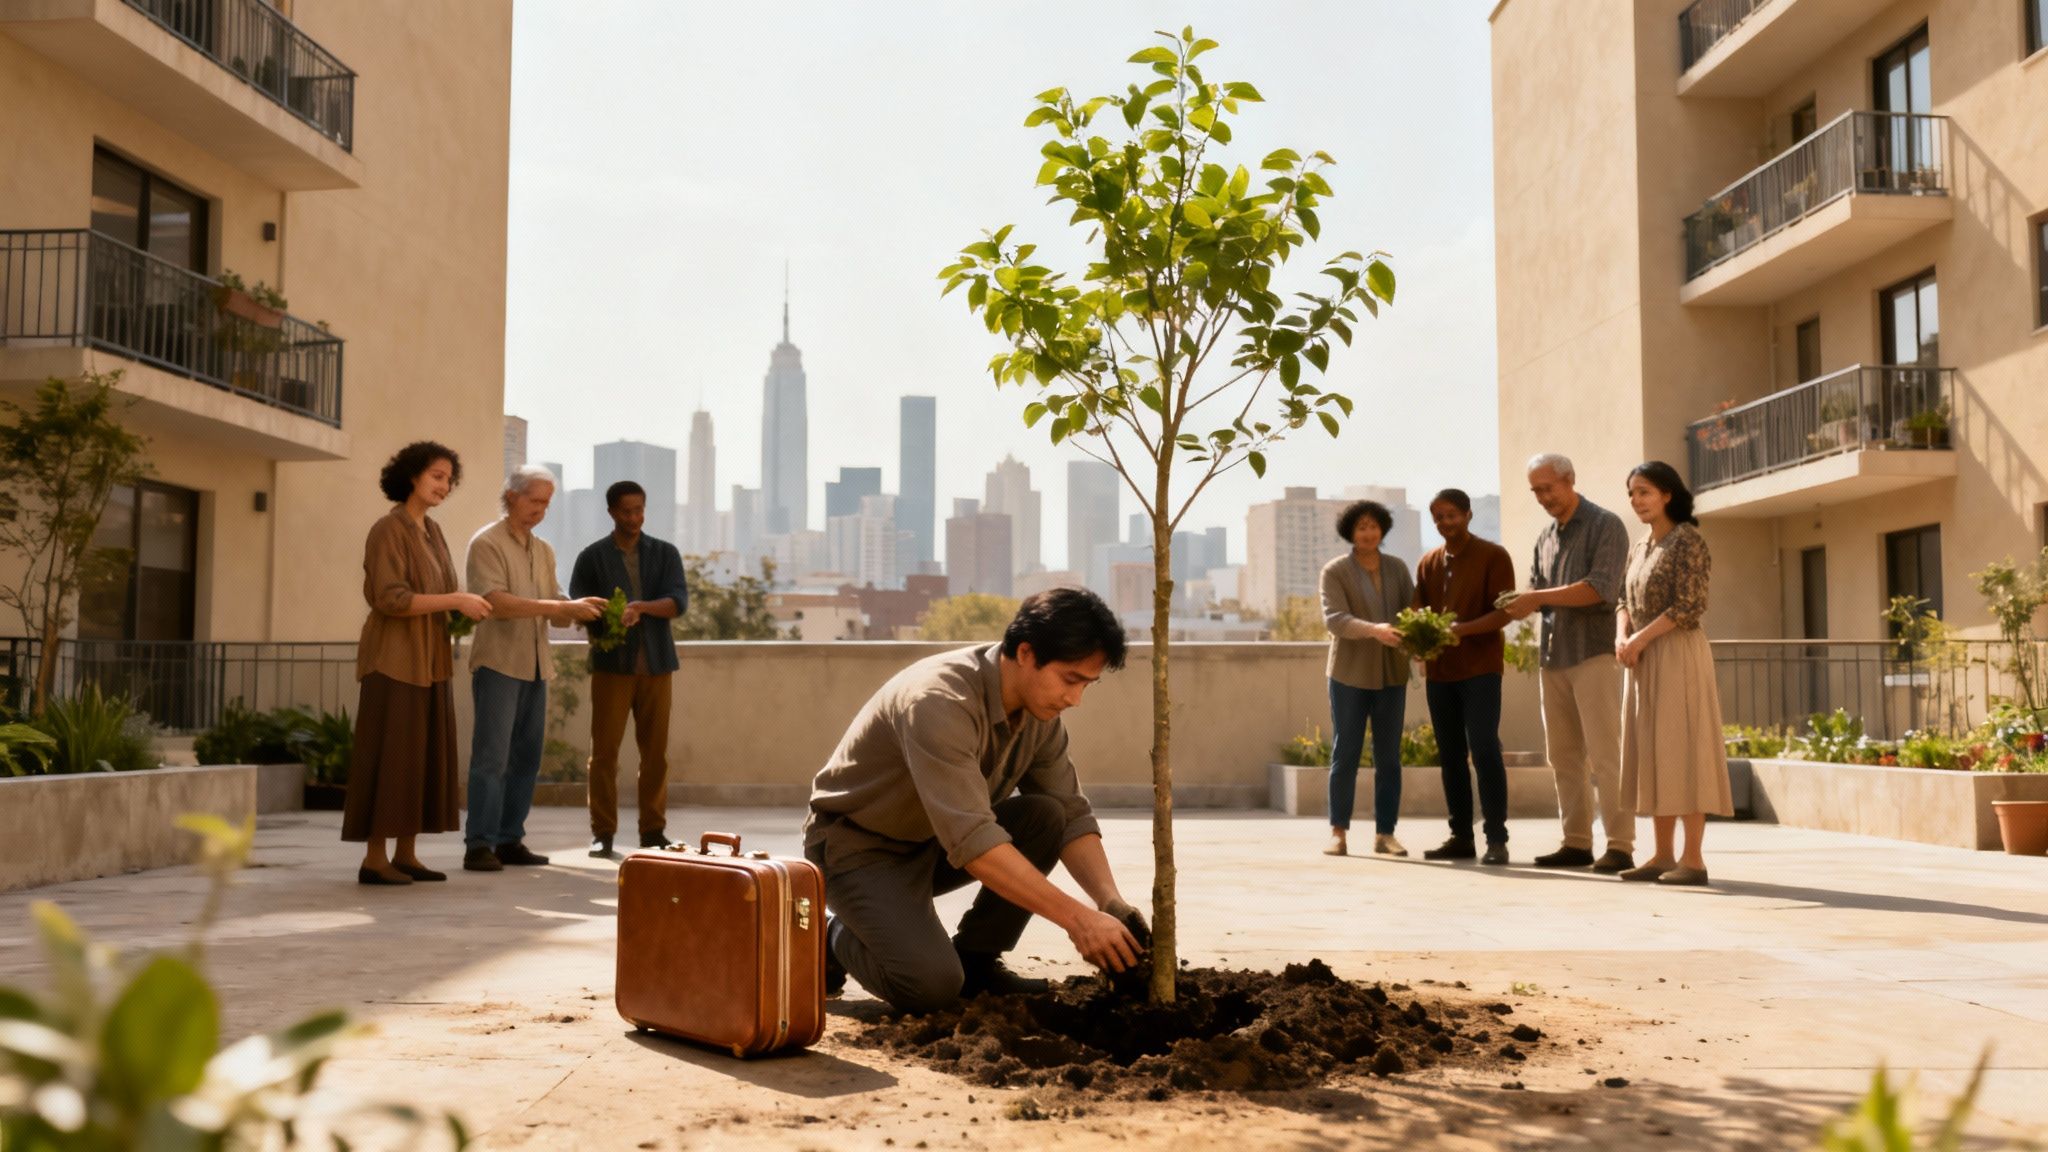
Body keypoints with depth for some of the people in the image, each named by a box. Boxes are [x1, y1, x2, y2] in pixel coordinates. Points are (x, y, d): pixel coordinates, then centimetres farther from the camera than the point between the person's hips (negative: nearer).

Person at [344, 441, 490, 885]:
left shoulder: (432, 531, 14)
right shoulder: (388, 529, -11)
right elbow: (391, 599, -20)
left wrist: (462, 611, 1)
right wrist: (456, 600, -21)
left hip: (428, 661, 8)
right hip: (395, 659, -8)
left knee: (423, 756, 7)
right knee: (389, 757, -6)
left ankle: (406, 855, 13)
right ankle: (373, 860, -1)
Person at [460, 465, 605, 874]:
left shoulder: (544, 551, 18)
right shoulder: (486, 544, -4)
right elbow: (497, 602, -18)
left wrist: (579, 610, -8)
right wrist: (563, 607, -23)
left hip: (535, 666, 7)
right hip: (498, 663, -7)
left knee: (526, 757, 7)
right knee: (491, 756, -8)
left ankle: (510, 840, 14)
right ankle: (479, 844, -4)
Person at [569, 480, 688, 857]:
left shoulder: (665, 553, 10)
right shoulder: (592, 557, 7)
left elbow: (679, 601, -4)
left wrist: (642, 607, -23)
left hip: (656, 663, 1)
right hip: (611, 664, -1)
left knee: (655, 751, 3)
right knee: (604, 750, -3)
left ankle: (653, 829, 11)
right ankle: (602, 832, 3)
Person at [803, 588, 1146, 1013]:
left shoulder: (1040, 709, -7)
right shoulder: (939, 701, -33)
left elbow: (1071, 815, -3)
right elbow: (971, 840, -40)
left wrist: (1111, 903, -20)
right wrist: (1076, 918, -40)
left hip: (935, 841, 7)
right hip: (859, 845, -7)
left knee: (1045, 816, -16)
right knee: (932, 984, -27)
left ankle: (974, 959, -1)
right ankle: (836, 940, 5)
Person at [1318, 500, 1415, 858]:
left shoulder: (1397, 568, 8)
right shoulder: (1334, 571, -4)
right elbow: (1334, 619, -16)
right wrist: (1374, 630, -32)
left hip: (1391, 674, 3)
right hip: (1350, 674, -3)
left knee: (1388, 757, 5)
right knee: (1345, 754, 0)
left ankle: (1385, 834, 10)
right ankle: (1338, 832, 7)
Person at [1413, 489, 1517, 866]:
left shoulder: (1493, 556, -1)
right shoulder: (1427, 563, 15)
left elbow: (1504, 612, -8)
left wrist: (1462, 629, -23)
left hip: (1480, 668, -5)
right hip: (1439, 670, 5)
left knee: (1484, 749, -10)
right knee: (1450, 754, 6)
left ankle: (1496, 839, -6)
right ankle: (1461, 836, 12)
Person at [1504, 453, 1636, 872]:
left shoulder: (1605, 525, -3)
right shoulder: (1545, 537, 17)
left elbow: (1601, 588, -14)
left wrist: (1541, 597, -16)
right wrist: (1521, 605, -8)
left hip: (1593, 652, -7)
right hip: (1553, 656, 7)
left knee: (1604, 754, -8)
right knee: (1564, 755, 7)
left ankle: (1620, 846, -5)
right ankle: (1577, 843, 13)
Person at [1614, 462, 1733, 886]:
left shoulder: (1687, 539, -8)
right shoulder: (1640, 548, 16)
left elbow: (1690, 608, -16)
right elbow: (1625, 602, 16)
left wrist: (1640, 640, -14)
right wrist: (1622, 637, -4)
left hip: (1677, 656, -8)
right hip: (1644, 660, 8)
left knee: (1680, 753, -8)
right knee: (1652, 756, 7)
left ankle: (1693, 859, -5)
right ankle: (1663, 855, 11)